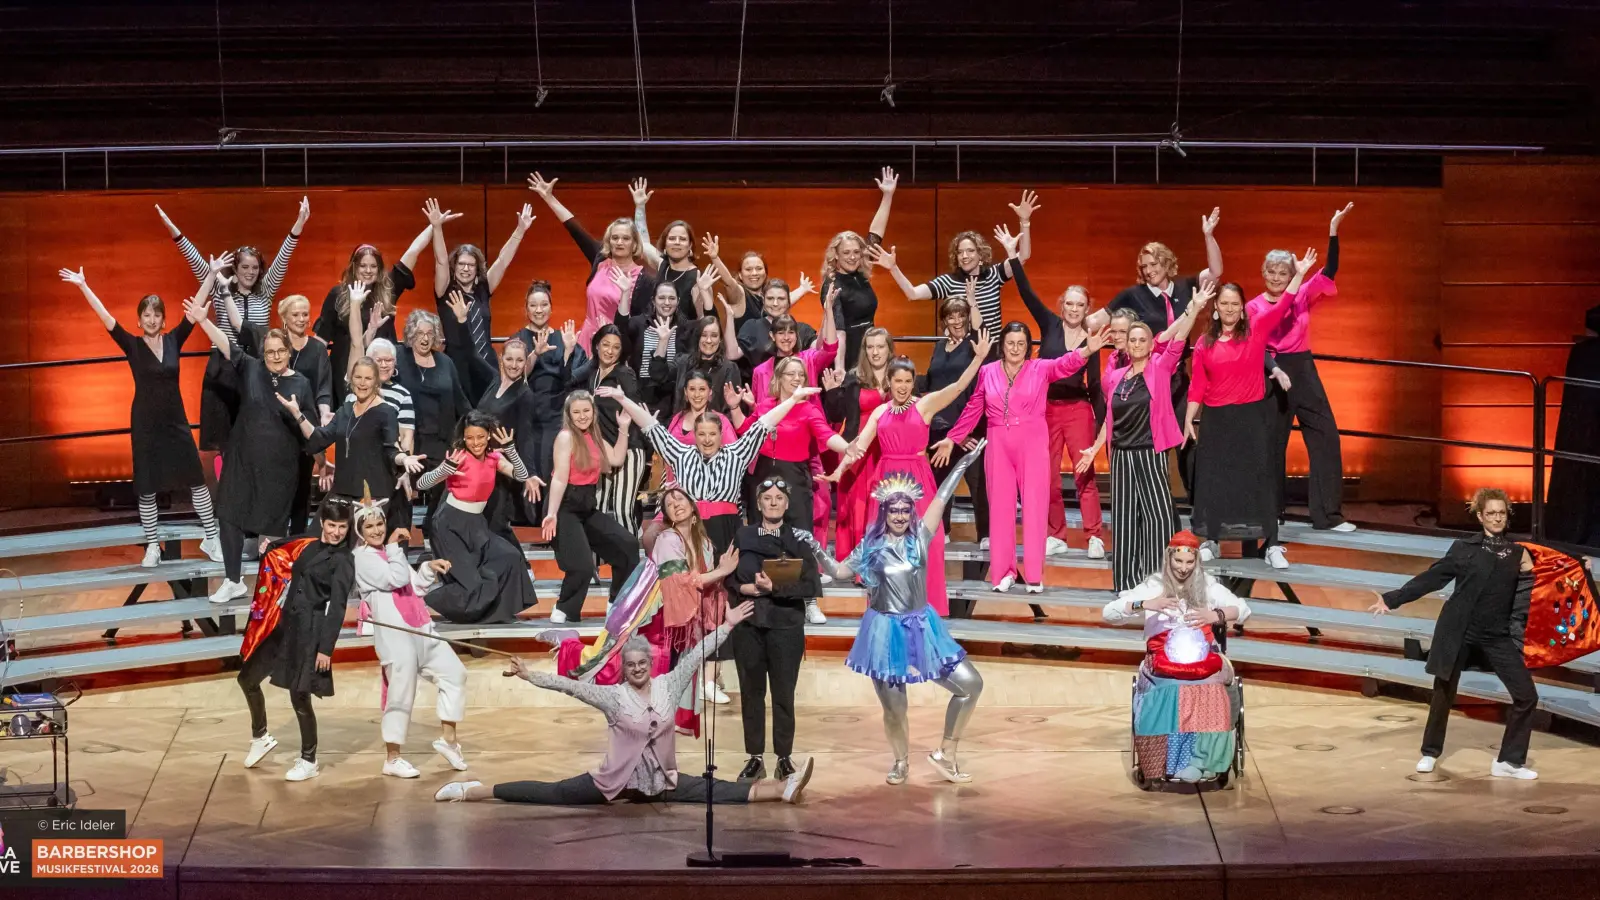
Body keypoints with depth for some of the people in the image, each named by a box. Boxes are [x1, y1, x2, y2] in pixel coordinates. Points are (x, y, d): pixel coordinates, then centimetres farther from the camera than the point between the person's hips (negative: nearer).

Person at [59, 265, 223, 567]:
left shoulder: (174, 340, 0)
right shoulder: (132, 345, -4)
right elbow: (105, 318, -12)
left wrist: (212, 274, -11)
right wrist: (83, 287, -20)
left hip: (176, 420, 1)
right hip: (144, 422, -1)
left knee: (196, 480, 0)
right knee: (146, 487, 3)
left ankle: (212, 539, 9)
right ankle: (152, 546, 12)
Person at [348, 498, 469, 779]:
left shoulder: (390, 552, 20)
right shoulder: (362, 558, -7)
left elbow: (415, 586, 21)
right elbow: (399, 578, -18)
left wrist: (430, 568, 5)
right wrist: (395, 546, -6)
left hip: (419, 629, 8)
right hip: (394, 633, -8)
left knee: (454, 672, 9)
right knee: (401, 695, -6)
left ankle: (448, 738, 18)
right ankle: (392, 759, 5)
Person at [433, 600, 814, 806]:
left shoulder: (667, 686, 2)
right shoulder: (613, 696, -7)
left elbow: (695, 657, 0)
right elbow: (571, 686, -13)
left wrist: (726, 625, -1)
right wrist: (530, 676, -21)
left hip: (663, 781, 3)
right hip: (617, 781, -3)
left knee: (719, 792, -5)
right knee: (552, 794, -8)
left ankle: (783, 789, -16)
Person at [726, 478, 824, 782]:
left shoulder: (799, 539, -1)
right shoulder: (743, 537, 6)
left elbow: (813, 586, -8)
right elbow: (727, 577, 7)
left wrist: (776, 587, -18)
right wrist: (745, 588, -13)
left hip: (785, 626, -2)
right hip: (748, 624, 2)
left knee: (783, 694, 2)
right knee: (751, 691, 5)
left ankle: (785, 757, 11)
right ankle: (755, 758, 13)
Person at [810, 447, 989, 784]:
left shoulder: (920, 537, -1)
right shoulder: (871, 546, -1)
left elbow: (941, 498, -3)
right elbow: (840, 571, 9)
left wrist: (963, 464, -6)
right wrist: (816, 552, -6)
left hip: (922, 627, 2)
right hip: (886, 631, -2)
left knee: (970, 684, -1)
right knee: (894, 708, 3)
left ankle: (945, 753, 13)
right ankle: (901, 761, 32)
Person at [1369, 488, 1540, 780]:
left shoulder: (1517, 553, 6)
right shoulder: (1464, 548, 0)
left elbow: (1537, 591, 4)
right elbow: (1431, 578, 0)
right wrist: (1393, 599, -4)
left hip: (1497, 636, 2)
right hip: (1458, 632, -2)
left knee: (1526, 695, -6)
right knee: (1444, 693, 9)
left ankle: (1509, 761, 6)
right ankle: (1430, 752, 29)